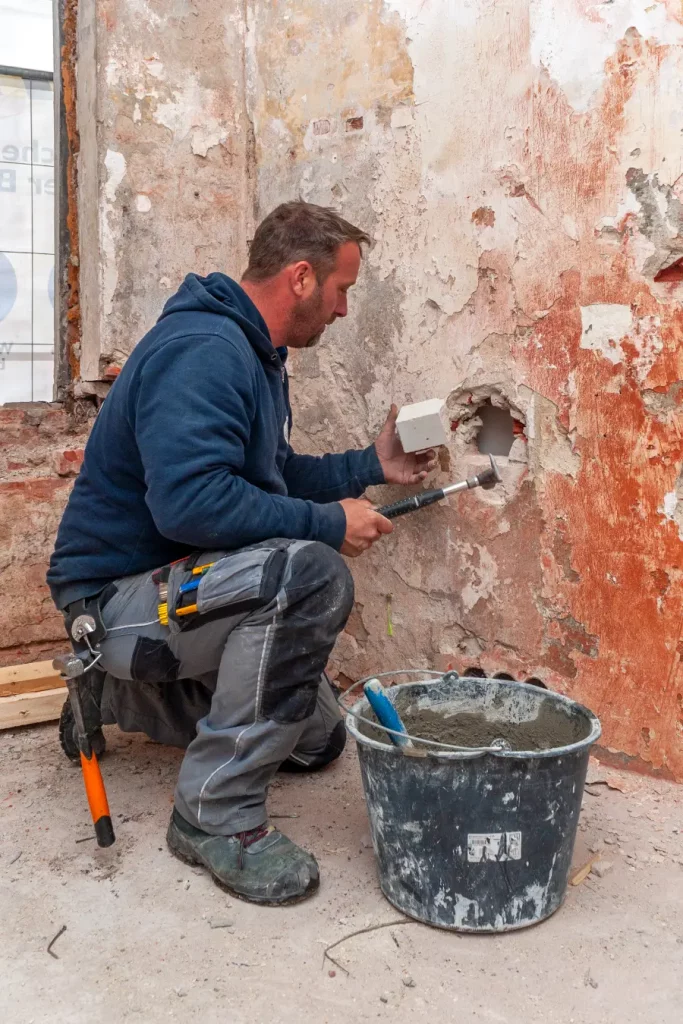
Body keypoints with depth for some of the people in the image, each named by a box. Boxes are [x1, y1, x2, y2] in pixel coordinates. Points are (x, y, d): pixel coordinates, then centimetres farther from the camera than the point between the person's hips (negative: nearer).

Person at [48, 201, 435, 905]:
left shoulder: (253, 353, 11)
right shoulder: (203, 349, -23)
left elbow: (272, 476, 19)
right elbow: (191, 500, -35)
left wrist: (370, 466, 12)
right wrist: (326, 523, -26)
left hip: (172, 588, 11)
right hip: (117, 594, -10)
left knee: (317, 739, 19)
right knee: (311, 574, -35)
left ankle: (116, 696, 28)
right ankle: (217, 812, -22)